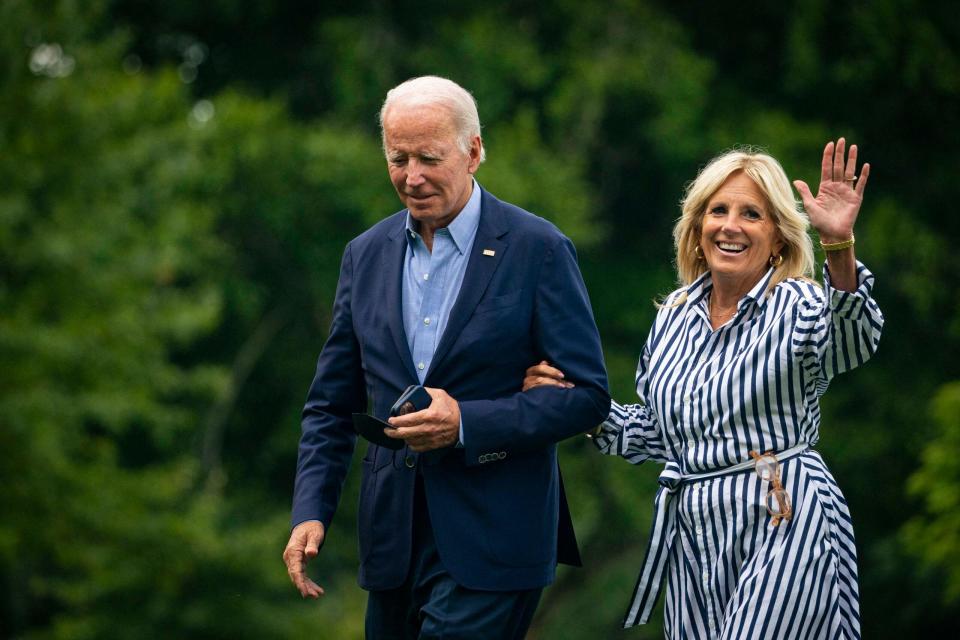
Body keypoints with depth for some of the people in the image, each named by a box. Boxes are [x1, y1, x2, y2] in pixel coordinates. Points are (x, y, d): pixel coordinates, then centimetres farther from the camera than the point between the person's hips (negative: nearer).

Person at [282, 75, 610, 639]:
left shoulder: (538, 249, -5)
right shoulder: (366, 255, 10)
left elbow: (589, 396, -8)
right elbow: (332, 405, 13)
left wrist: (467, 424, -19)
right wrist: (311, 512, -1)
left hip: (491, 547, -5)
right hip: (394, 545, 5)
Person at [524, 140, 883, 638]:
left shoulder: (794, 306, -6)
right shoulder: (674, 316, 12)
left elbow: (848, 343, -30)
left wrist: (840, 248, -45)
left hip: (784, 528, -6)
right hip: (692, 536, 6)